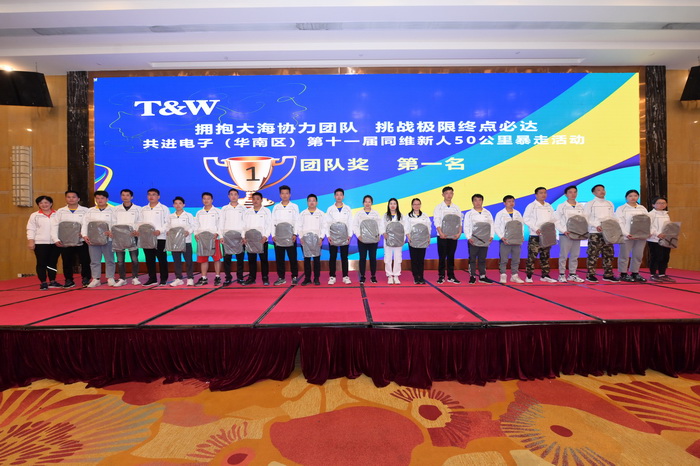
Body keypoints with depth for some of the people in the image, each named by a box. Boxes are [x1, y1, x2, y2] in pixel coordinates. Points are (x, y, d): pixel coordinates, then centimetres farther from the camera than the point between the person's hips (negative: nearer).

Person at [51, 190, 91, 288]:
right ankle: (69, 280, 18)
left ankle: (86, 279, 14)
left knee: (85, 261, 0)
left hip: (82, 241, -2)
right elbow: (54, 226, 6)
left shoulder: (85, 211, 4)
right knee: (67, 262, 6)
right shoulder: (60, 211, 11)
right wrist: (56, 239, -5)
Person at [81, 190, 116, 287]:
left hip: (108, 239, -3)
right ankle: (95, 279, 12)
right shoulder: (90, 211, 13)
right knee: (94, 260, 5)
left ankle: (110, 278, 9)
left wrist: (111, 232, -22)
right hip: (93, 240, 3)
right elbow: (85, 224, 8)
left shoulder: (112, 210, 4)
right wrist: (85, 235, -5)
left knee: (109, 259, 2)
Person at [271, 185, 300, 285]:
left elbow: (297, 222, 1)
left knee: (292, 257, -2)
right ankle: (281, 278, 14)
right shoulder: (276, 207, 11)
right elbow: (273, 222, 9)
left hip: (290, 236, -2)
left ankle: (294, 277, 6)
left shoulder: (294, 206, 6)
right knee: (279, 258, 5)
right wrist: (273, 235, -1)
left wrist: (295, 234, -10)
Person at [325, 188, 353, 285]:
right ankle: (332, 277, 9)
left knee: (344, 257, 4)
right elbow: (327, 223, 3)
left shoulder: (348, 209, 7)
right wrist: (328, 235, -8)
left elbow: (350, 223, 4)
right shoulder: (330, 209, 6)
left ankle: (345, 276, 9)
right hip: (333, 237, 0)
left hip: (344, 237, 0)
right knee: (333, 257, 3)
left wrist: (349, 235, -5)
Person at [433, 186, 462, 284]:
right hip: (442, 236, -3)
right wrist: (441, 233, -20)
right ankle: (441, 276, 7)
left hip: (453, 236, 3)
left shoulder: (456, 208, 11)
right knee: (442, 256, -1)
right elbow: (436, 221, -7)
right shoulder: (439, 207, 2)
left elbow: (460, 222, 8)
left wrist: (459, 233, -9)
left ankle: (451, 276, 15)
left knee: (451, 256, 8)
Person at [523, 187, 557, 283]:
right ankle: (528, 276, 0)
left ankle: (545, 275, 19)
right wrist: (536, 229, -16)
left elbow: (553, 219, 18)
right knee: (532, 256, -6)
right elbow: (525, 219, -8)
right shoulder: (531, 206, -3)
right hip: (535, 235, -6)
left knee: (545, 257, 11)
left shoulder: (549, 206, 14)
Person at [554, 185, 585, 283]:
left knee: (575, 256, 8)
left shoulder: (580, 206, 12)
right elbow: (556, 221, -4)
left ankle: (572, 275, 16)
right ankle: (562, 275, 2)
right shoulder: (561, 206, 0)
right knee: (563, 255, -4)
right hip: (565, 235, -4)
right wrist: (564, 231, -15)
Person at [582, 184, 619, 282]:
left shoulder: (610, 204, 17)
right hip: (594, 233, -5)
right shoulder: (589, 204, 1)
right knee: (593, 254, -6)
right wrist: (596, 226, -16)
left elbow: (613, 218, 18)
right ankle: (590, 275, 0)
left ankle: (608, 275, 13)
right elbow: (585, 219, -5)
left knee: (608, 253, 6)